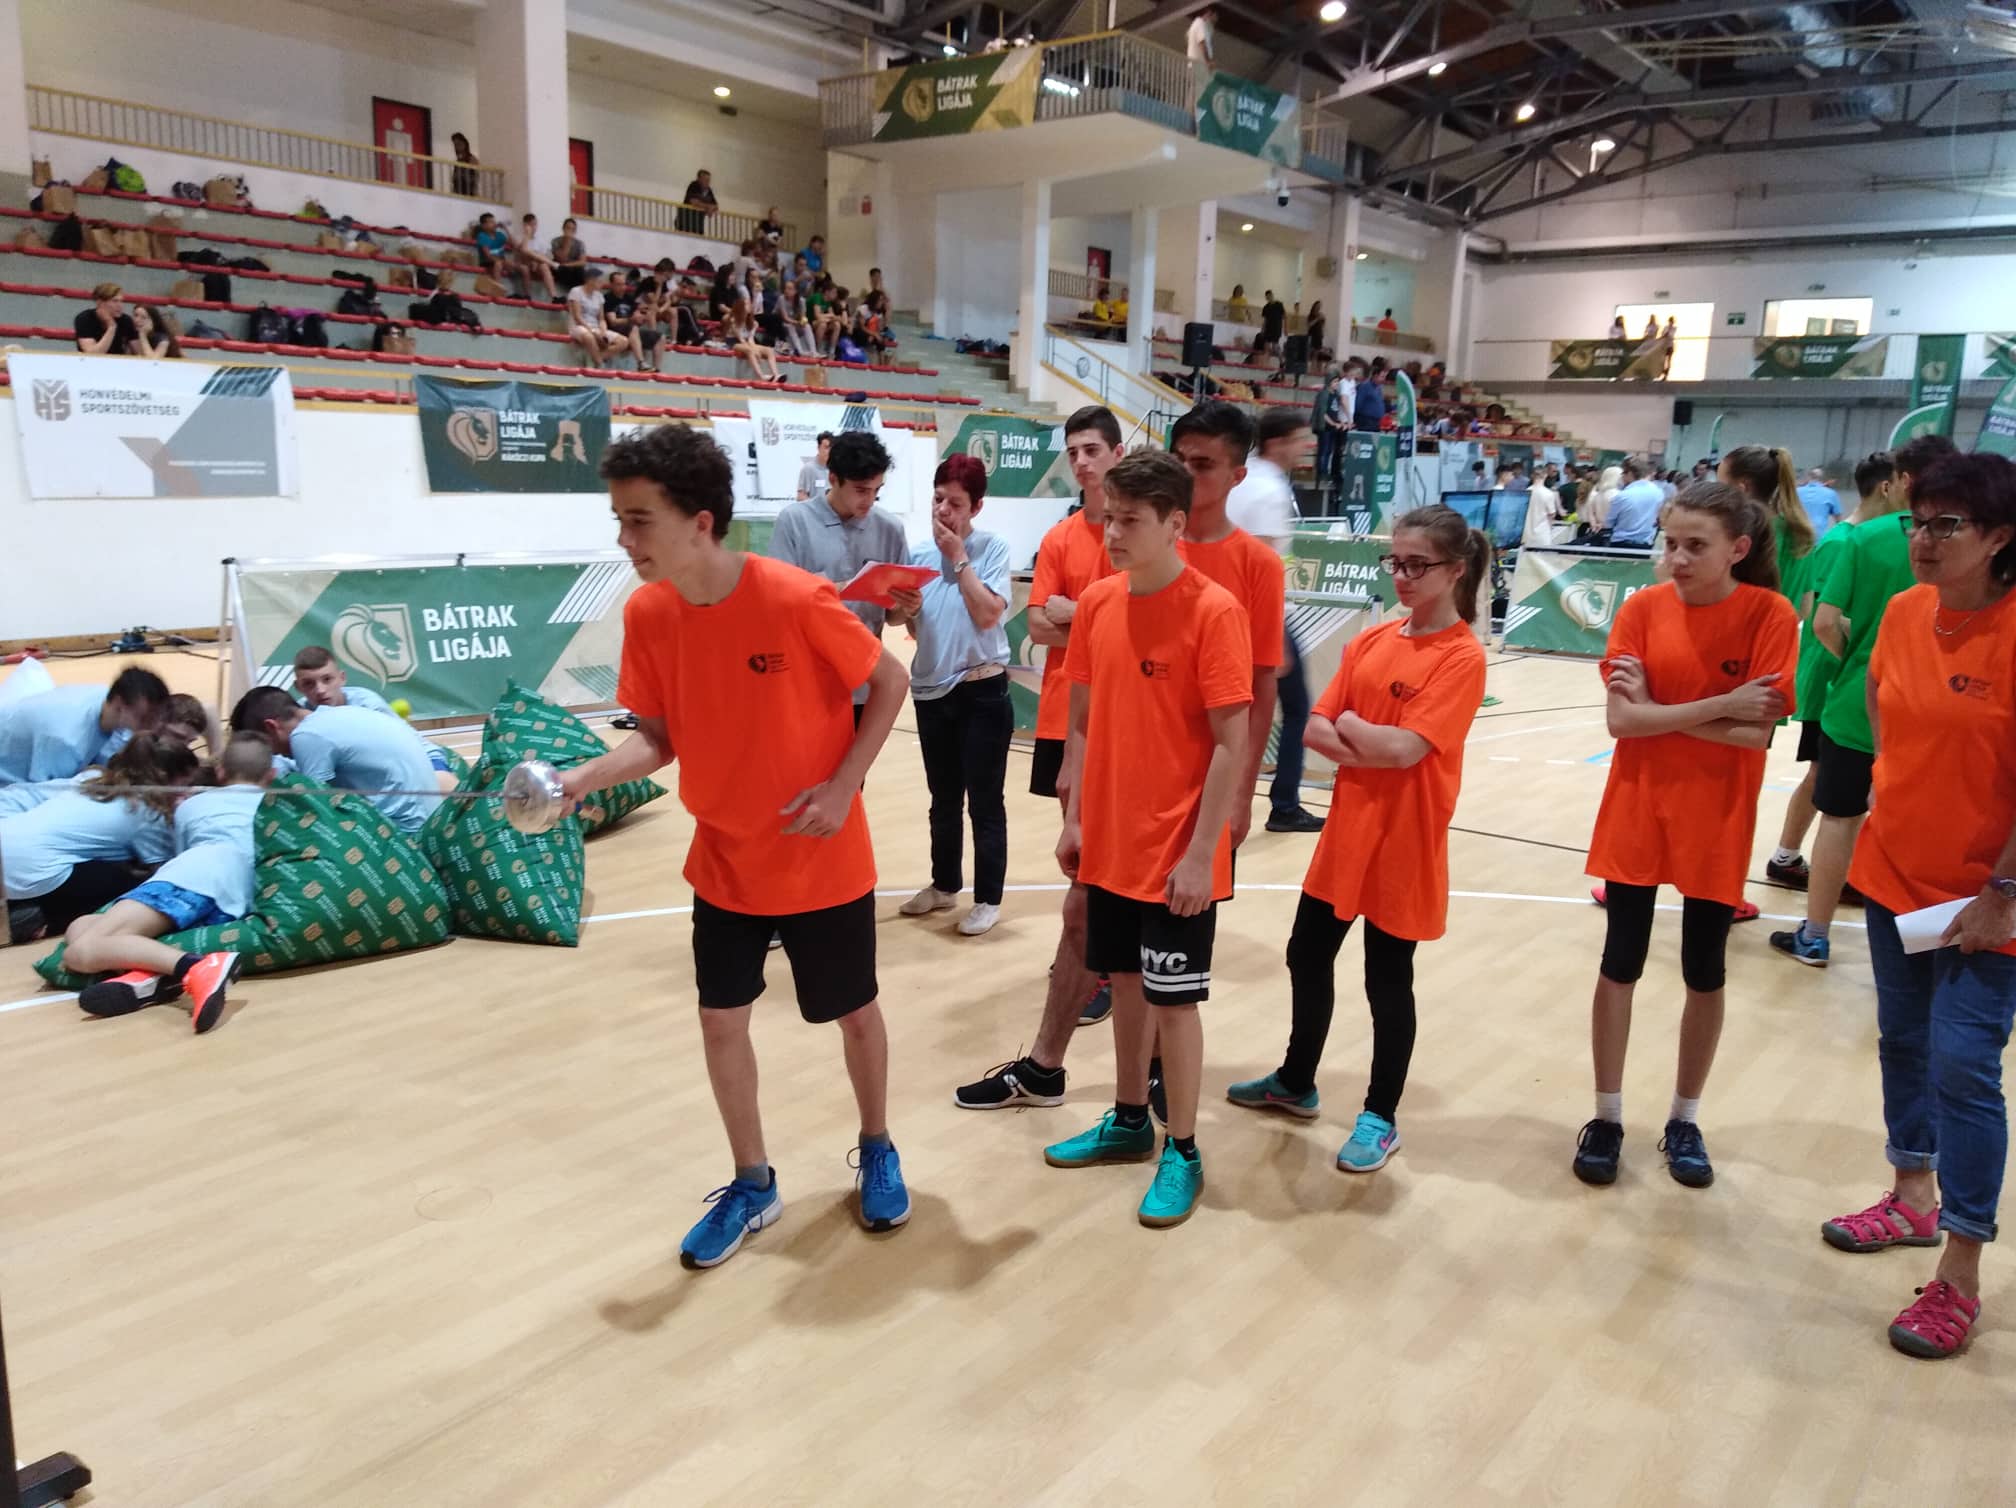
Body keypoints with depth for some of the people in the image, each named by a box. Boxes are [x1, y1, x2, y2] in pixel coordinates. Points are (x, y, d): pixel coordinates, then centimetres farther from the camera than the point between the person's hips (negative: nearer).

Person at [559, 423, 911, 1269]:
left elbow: (888, 683, -11)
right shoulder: (646, 614, -9)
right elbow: (658, 736, -2)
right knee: (721, 1020, 11)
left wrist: (843, 785, -18)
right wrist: (579, 779, -19)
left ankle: (877, 1151, 40)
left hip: (822, 861, -4)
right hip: (724, 863, 4)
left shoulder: (795, 600, -24)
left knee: (853, 1011, 13)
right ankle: (752, 1185, 33)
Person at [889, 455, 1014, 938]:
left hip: (982, 692, -5)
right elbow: (916, 626, 10)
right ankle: (944, 885, 33)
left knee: (984, 802, 4)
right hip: (931, 690, 5)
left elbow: (987, 615, -21)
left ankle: (988, 899, 15)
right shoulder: (919, 553, 4)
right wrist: (908, 608, -13)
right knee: (943, 800, 18)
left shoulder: (993, 549, -9)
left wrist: (958, 557, -17)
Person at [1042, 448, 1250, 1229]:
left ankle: (1181, 1152, 22)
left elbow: (1232, 743, -15)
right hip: (1109, 844, 6)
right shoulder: (1097, 602, 3)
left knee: (1173, 1000, 5)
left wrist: (1200, 852, -16)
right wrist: (1073, 818, 8)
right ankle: (1128, 1121, 36)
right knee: (1124, 982, 18)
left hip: (1177, 854, -6)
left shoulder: (1215, 611, -15)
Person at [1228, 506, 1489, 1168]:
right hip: (1345, 831, 7)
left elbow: (1405, 748, -23)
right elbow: (1315, 728, 2)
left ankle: (1380, 1118, 25)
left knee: (1388, 981, 7)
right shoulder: (1370, 641, 6)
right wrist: (1370, 748, -15)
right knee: (1308, 956, 17)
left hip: (1404, 843, -7)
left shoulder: (1462, 657, -14)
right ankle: (1296, 1082, 38)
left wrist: (1350, 724, -7)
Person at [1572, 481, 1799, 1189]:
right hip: (1636, 815, 1)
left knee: (1704, 975, 11)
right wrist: (1716, 706, -20)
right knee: (1619, 966, 8)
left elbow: (1756, 732, -16)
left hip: (1717, 825, -1)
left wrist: (1658, 711, -17)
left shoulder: (1770, 616, -10)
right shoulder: (1642, 608, -5)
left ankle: (1684, 1121, 29)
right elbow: (1620, 719, -14)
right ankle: (1607, 1117, 23)